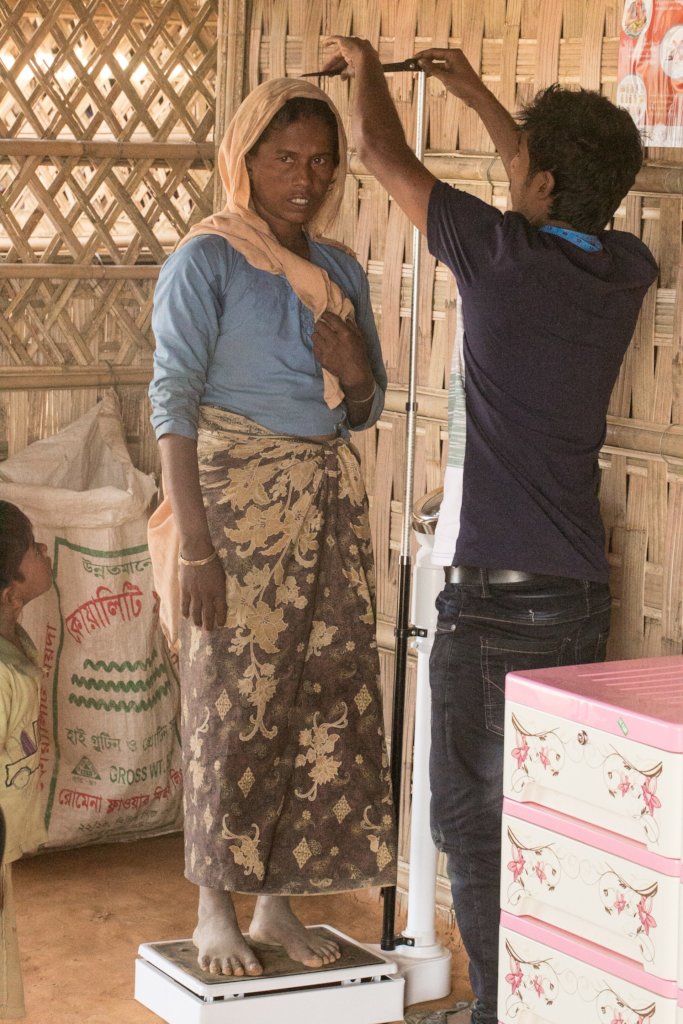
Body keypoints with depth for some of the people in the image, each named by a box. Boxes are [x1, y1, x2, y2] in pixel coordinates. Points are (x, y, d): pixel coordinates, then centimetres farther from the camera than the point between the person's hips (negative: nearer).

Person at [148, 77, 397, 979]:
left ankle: (279, 902, 17)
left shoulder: (340, 270, 12)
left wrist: (357, 376, -6)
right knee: (233, 702, -3)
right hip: (239, 495, -6)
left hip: (329, 497, 6)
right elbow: (174, 402, -12)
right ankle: (216, 910, 10)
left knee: (327, 696, 5)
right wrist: (196, 545, -18)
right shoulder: (207, 261, -6)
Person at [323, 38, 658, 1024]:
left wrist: (365, 66, 19)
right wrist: (477, 93, 36)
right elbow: (561, 193, 26)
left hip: (496, 596, -6)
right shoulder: (624, 269, 4)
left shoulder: (504, 255, -13)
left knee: (475, 814, 3)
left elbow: (382, 154, -1)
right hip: (585, 592, 6)